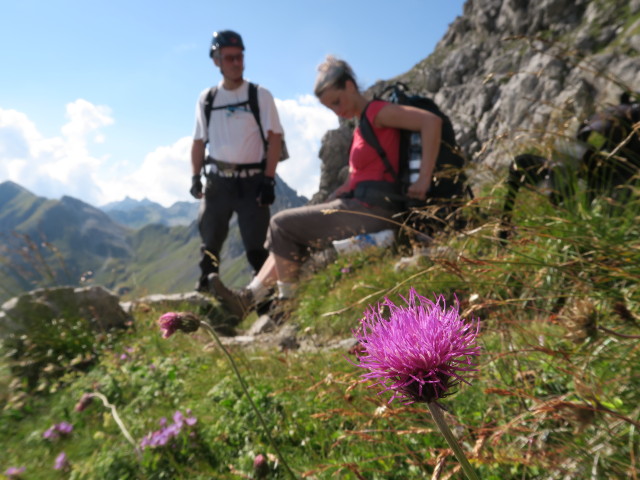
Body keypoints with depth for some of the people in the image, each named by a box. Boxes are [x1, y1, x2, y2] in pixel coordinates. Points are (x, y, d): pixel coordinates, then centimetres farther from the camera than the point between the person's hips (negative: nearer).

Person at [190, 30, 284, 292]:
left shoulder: (260, 95, 0)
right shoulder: (206, 99, 9)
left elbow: (274, 138, -5)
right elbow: (199, 141, 15)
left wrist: (268, 180, -12)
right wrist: (195, 176, 6)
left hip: (252, 180, -3)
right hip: (217, 180, 3)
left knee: (256, 246, -2)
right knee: (209, 242, 8)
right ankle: (203, 290, 21)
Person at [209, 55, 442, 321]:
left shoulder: (376, 111, -9)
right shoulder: (363, 125, 19)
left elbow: (432, 121, -21)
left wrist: (424, 179, -22)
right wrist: (326, 203, 8)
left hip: (371, 209, -10)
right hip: (361, 206, 10)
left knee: (282, 224, -6)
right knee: (289, 231, 16)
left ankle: (288, 299, 7)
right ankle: (248, 298, 18)